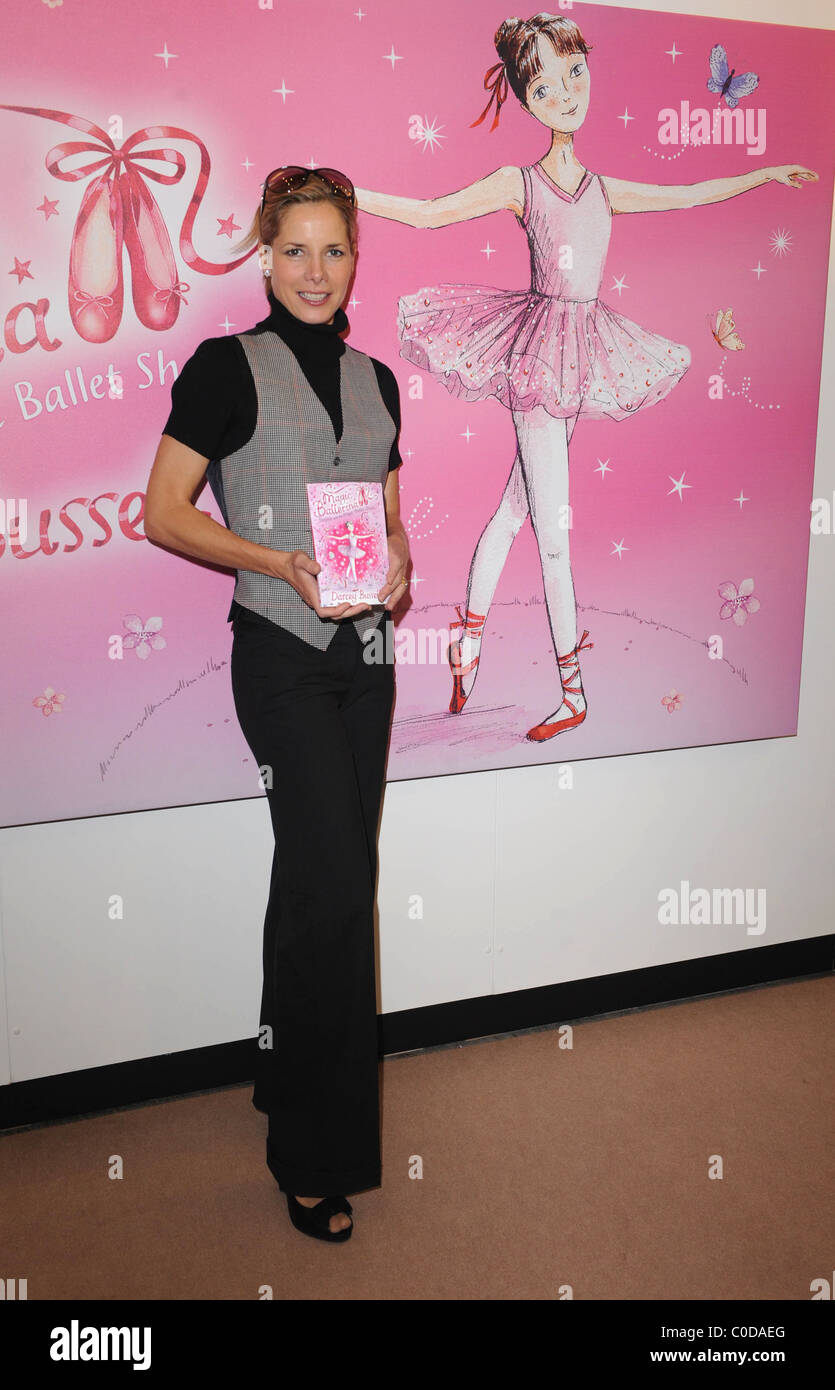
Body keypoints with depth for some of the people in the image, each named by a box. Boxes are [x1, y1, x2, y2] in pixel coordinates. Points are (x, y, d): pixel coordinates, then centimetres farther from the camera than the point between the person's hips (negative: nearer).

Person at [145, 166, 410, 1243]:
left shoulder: (373, 378, 14)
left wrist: (397, 561, -3)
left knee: (323, 880, 12)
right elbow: (164, 514, -6)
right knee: (335, 885, -10)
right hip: (282, 654, -6)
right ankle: (320, 1154, 6)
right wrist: (282, 563, -18)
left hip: (364, 650, 6)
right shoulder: (227, 367, -3)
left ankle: (289, 1077, 32)